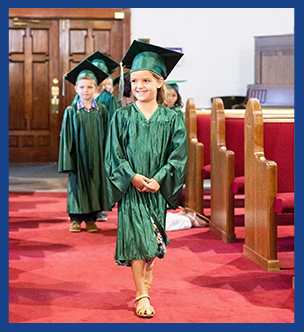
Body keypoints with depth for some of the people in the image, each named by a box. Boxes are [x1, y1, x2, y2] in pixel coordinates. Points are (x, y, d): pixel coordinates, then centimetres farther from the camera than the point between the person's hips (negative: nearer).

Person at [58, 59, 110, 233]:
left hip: (96, 156, 1)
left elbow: (106, 135, 5)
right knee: (77, 185, 3)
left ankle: (91, 219, 15)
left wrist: (106, 157, -1)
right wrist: (68, 161, -7)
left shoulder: (102, 110, 3)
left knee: (95, 185, 5)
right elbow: (66, 138, -1)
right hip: (78, 156, -1)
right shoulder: (71, 111, 0)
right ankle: (75, 219, 14)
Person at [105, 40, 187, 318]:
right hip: (130, 188, -1)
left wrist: (158, 179, -17)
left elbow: (178, 153, -4)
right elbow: (115, 152, -4)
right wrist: (132, 176, -18)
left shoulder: (171, 118, 0)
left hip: (157, 188, 2)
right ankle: (142, 295, -2)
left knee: (154, 238, 15)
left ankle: (148, 270, 43)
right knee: (135, 237, -6)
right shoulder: (122, 116, -1)